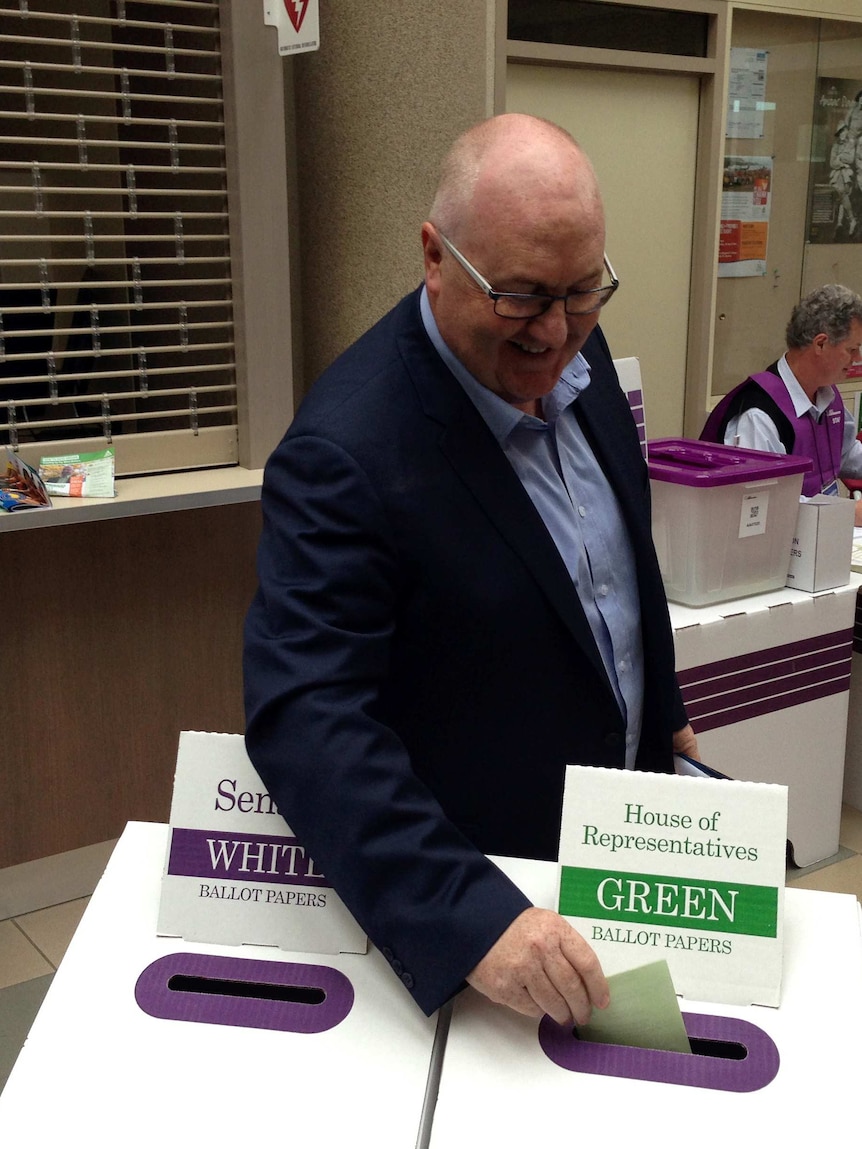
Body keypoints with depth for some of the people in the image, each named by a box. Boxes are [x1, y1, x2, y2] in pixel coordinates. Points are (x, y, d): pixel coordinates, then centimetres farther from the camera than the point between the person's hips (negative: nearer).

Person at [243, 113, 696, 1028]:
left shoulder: (575, 353, -6)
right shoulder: (347, 454, -32)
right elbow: (304, 715, -37)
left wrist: (661, 711, 19)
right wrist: (468, 916, -46)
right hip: (466, 875, -6)